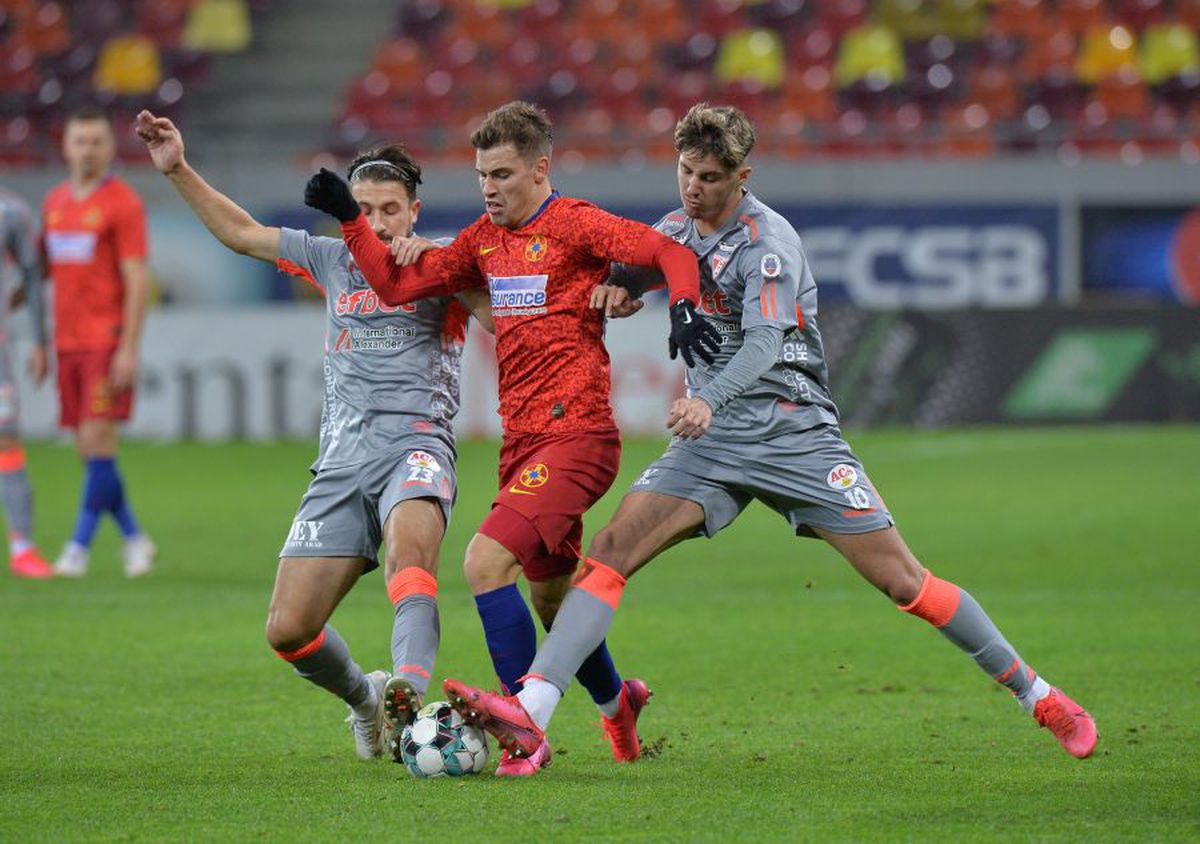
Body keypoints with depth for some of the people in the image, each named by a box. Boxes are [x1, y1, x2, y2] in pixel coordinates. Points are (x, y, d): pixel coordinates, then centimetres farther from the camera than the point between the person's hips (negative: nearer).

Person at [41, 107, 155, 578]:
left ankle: (80, 546, -8)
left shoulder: (122, 203, -7)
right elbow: (43, 264, 24)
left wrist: (129, 350, -16)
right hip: (68, 341, 6)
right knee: (90, 449, 6)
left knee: (97, 441, -12)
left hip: (108, 340, -6)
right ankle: (133, 538, 17)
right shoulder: (55, 201, 13)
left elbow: (137, 281, -10)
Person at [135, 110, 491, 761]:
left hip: (415, 444, -5)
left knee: (408, 542, -40)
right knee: (287, 631, -3)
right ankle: (364, 699, 26)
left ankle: (409, 690, -58)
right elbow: (240, 232, 28)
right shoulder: (333, 261, 19)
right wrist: (178, 171, 22)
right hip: (342, 460, 5)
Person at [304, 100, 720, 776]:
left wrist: (683, 307, -34)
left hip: (577, 435, -8)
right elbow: (397, 286, 16)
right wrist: (349, 218, 7)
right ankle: (616, 700, 44)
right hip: (522, 440, 8)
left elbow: (670, 252, -16)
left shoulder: (574, 225, -8)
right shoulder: (485, 239, 13)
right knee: (551, 598, 17)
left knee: (486, 562, -21)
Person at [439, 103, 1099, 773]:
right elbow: (630, 270, 26)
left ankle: (1037, 694, 7)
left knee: (901, 580, -7)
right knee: (611, 554, -13)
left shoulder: (768, 241, -13)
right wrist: (615, 288, -1)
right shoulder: (678, 230, 8)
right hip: (712, 441, 5)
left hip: (795, 433, -5)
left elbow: (764, 343, -26)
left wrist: (709, 400, -45)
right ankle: (530, 713, -22)